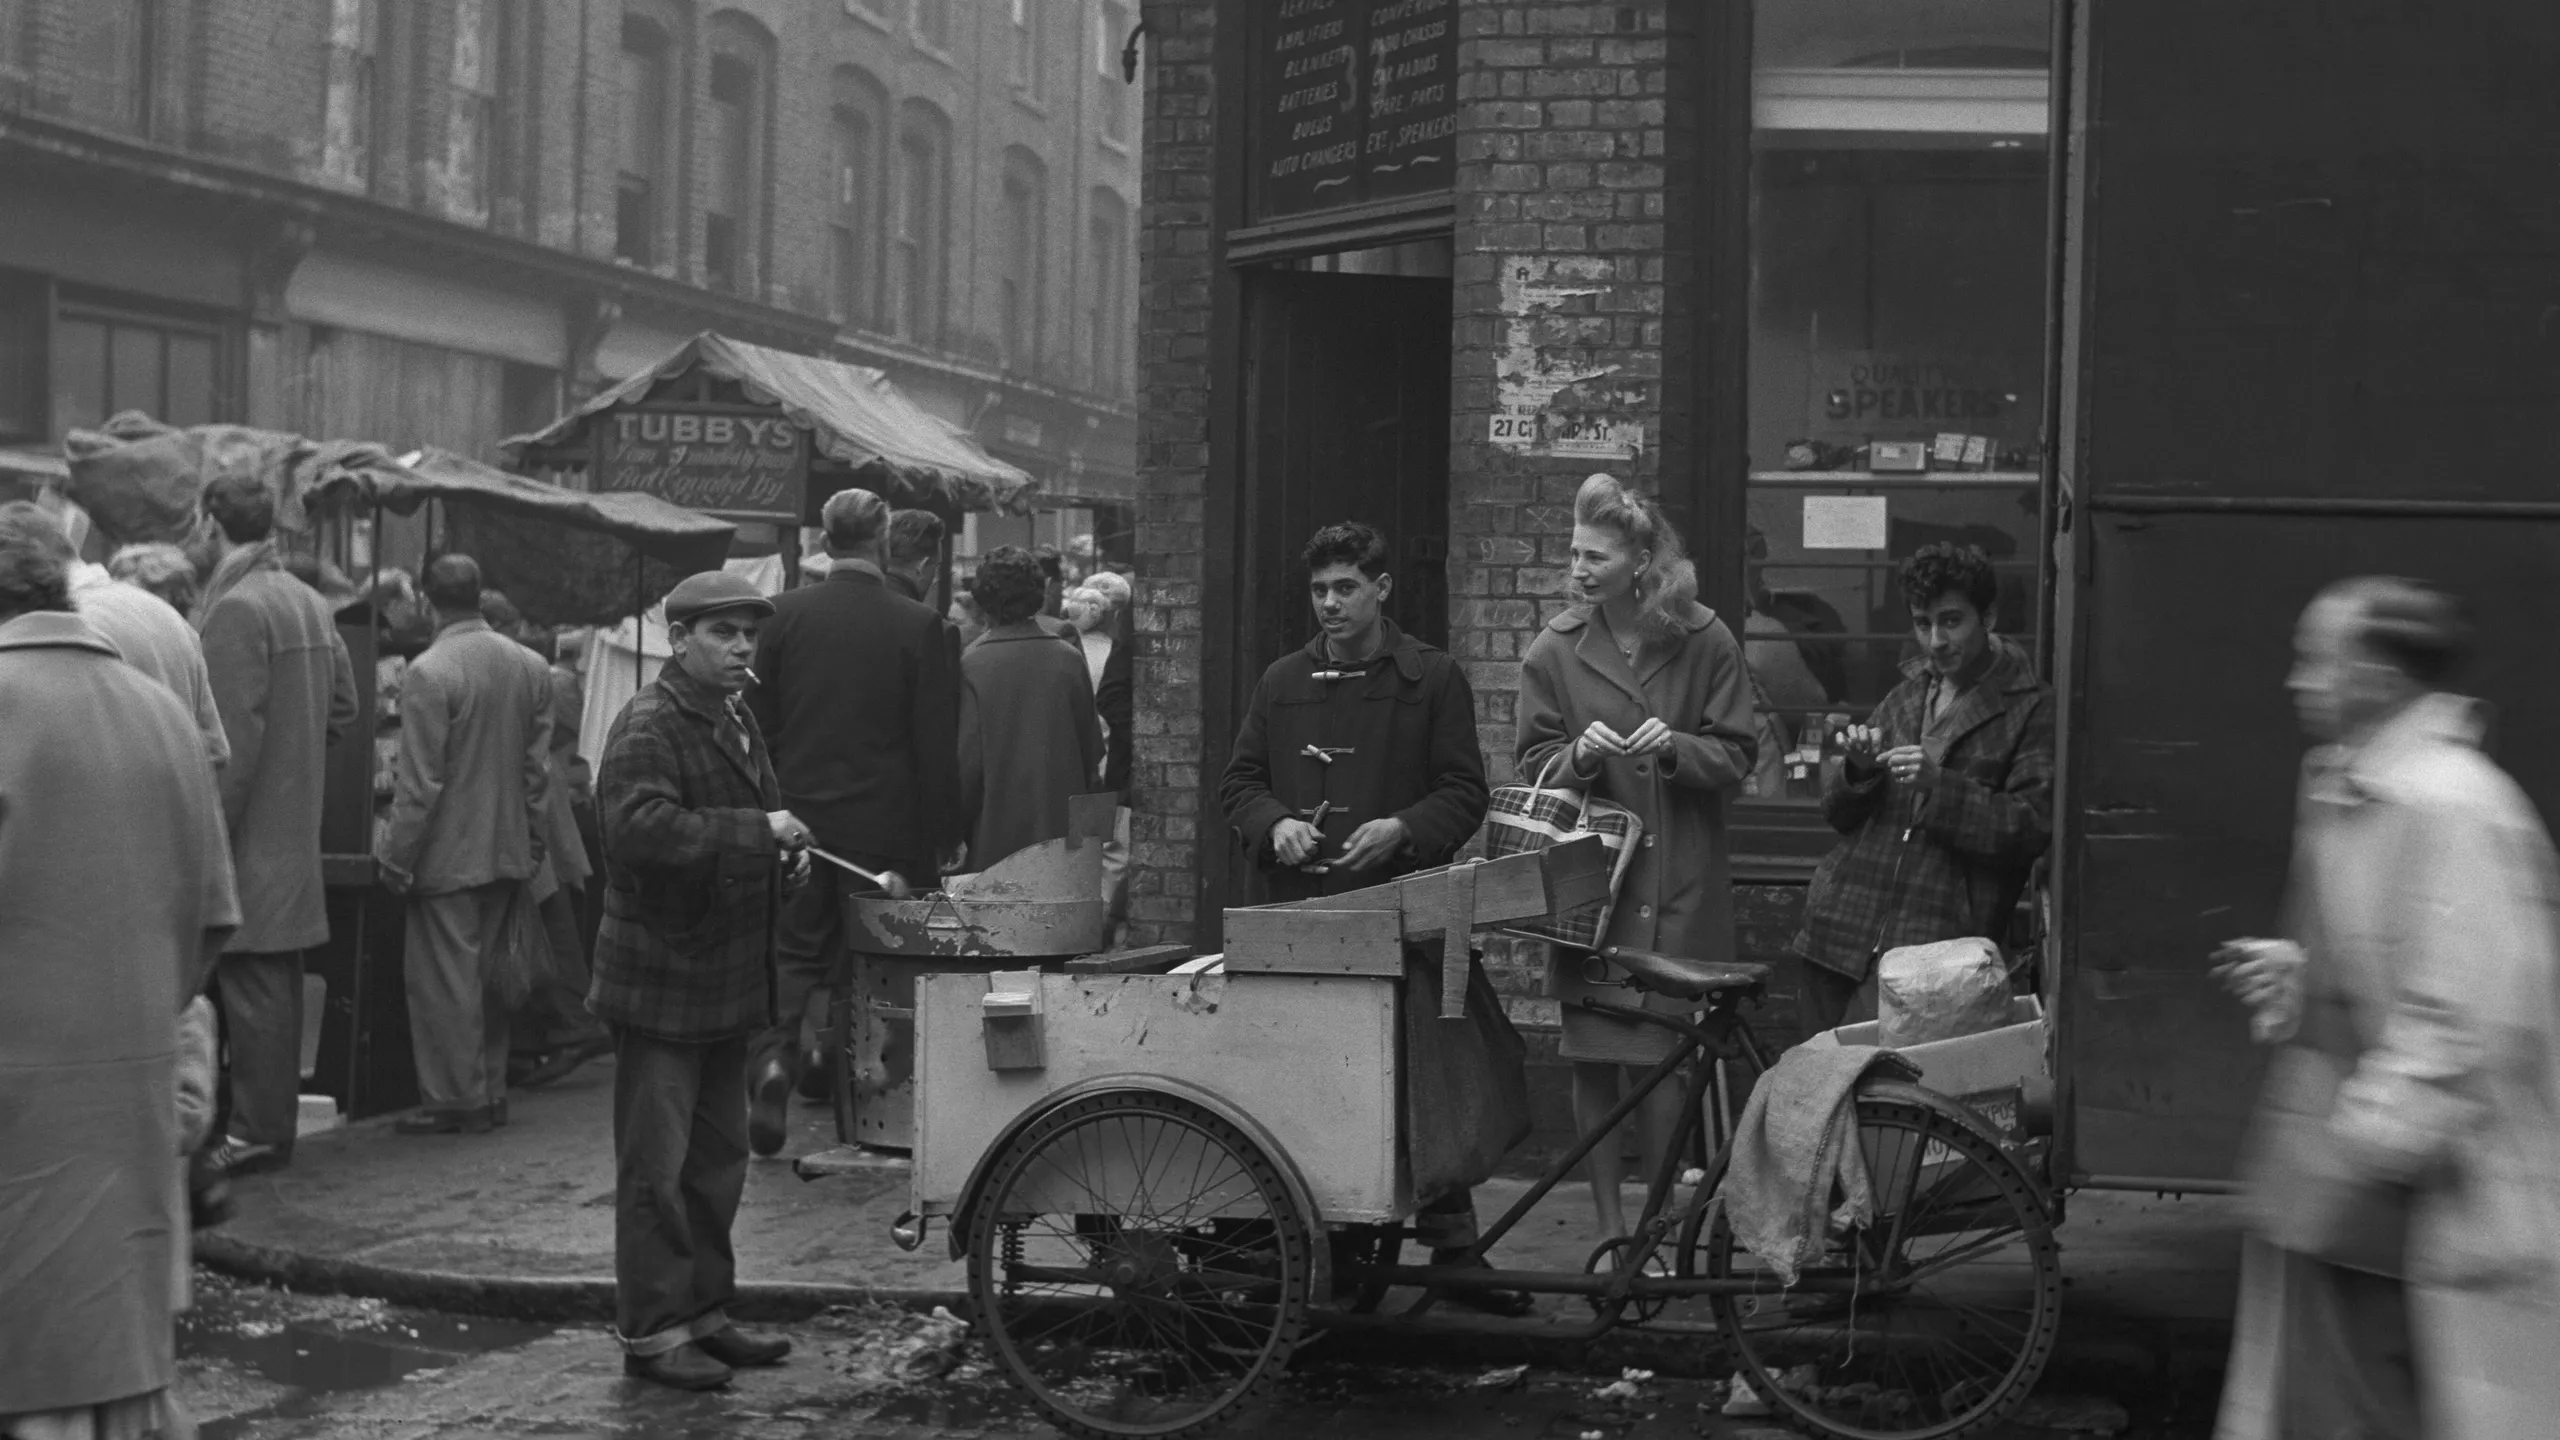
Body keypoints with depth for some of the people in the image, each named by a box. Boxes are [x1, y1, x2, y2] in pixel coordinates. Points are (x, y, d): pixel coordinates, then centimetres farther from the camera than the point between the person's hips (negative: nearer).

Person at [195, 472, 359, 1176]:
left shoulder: (234, 609, -15)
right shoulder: (310, 602, 12)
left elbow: (234, 733, -19)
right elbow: (343, 704, 16)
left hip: (248, 828, -9)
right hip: (294, 823, 9)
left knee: (249, 982, -4)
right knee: (276, 981, 14)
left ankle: (257, 1131, 0)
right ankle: (273, 1117, 21)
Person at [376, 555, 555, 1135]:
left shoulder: (428, 673, -17)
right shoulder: (531, 667, 2)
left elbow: (419, 782, -16)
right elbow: (539, 768, 7)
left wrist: (397, 858, -8)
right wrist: (535, 843, 15)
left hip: (447, 855, -6)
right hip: (509, 851, 6)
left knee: (445, 979, 2)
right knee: (490, 974, 15)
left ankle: (458, 1100, 7)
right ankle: (491, 1091, 22)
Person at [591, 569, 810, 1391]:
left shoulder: (737, 720, 14)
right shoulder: (648, 727, -15)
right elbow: (641, 828, -30)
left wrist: (787, 849, 9)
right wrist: (758, 830, -30)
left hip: (727, 978, 9)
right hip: (662, 982, -9)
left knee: (718, 1161, 16)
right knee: (656, 1166, -2)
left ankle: (704, 1313, 26)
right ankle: (651, 1331, 5)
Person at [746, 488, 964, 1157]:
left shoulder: (785, 614, -2)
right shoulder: (918, 626, -8)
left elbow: (757, 721, 2)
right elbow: (936, 744, -6)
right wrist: (945, 837, 0)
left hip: (798, 817, 2)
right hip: (886, 822, -2)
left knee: (796, 950, 12)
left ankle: (773, 1051, -12)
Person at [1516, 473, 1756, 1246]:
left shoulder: (1704, 642, -1)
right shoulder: (1555, 652, 1)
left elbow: (1736, 758, 2)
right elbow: (1534, 770, 5)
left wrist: (1677, 748, -17)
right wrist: (1579, 754, -15)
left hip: (1678, 885, -1)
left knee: (1662, 1052, -2)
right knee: (1591, 1058, 3)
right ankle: (1609, 1225, 14)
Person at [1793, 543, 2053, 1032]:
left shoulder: (2032, 710, 0)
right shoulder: (1909, 691, 18)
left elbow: (2031, 828, -9)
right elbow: (1837, 811, 20)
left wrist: (1939, 785, -19)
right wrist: (1857, 769, -3)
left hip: (1934, 942, -6)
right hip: (1838, 931, 6)